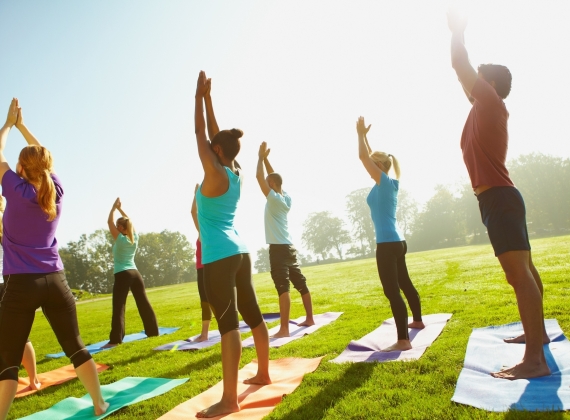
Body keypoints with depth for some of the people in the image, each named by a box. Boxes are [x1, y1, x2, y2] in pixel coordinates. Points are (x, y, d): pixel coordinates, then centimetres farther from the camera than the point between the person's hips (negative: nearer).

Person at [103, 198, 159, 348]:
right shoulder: (135, 238, 6)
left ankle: (115, 340, -8)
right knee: (144, 303, 11)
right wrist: (120, 208, 23)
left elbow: (109, 222, 0)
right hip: (135, 274, 6)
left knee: (118, 307, -6)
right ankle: (153, 331, 18)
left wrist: (114, 207, 10)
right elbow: (129, 222, 21)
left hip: (122, 275, -6)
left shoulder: (120, 239, -7)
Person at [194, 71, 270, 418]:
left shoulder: (215, 174, -10)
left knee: (228, 322, -9)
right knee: (252, 314, 15)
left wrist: (200, 97, 7)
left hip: (219, 256, -9)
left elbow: (200, 133, -4)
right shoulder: (236, 174, 9)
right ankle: (264, 374, 29)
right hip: (239, 252, 9)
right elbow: (215, 134, 16)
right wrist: (208, 98, 21)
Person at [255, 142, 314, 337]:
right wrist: (266, 158, 18)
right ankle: (309, 318, 23)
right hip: (288, 247, 9)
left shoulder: (274, 198, -10)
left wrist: (261, 157, 1)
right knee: (300, 283, 13)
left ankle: (284, 328, -14)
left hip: (278, 248, -9)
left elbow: (259, 177, -11)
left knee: (283, 287, -13)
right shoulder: (285, 197, 10)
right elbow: (273, 176, 21)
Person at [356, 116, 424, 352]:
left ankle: (403, 340, -10)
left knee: (392, 291, -11)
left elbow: (364, 157, -12)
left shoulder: (384, 182, -10)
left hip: (387, 243, -10)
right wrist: (363, 136, 25)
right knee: (404, 283, 23)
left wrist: (361, 134, 1)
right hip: (396, 241, 10)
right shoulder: (390, 184, 13)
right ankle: (418, 321, 40)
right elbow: (370, 157, 23)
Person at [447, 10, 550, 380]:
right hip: (501, 197, 11)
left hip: (498, 198, -11)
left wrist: (457, 30, 11)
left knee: (518, 273, -15)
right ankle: (538, 333, 32)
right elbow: (464, 73, 30)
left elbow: (460, 66, -5)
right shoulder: (487, 108, 19)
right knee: (524, 269, 17)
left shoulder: (491, 101, -5)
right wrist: (459, 33, 36)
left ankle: (535, 360, -16)